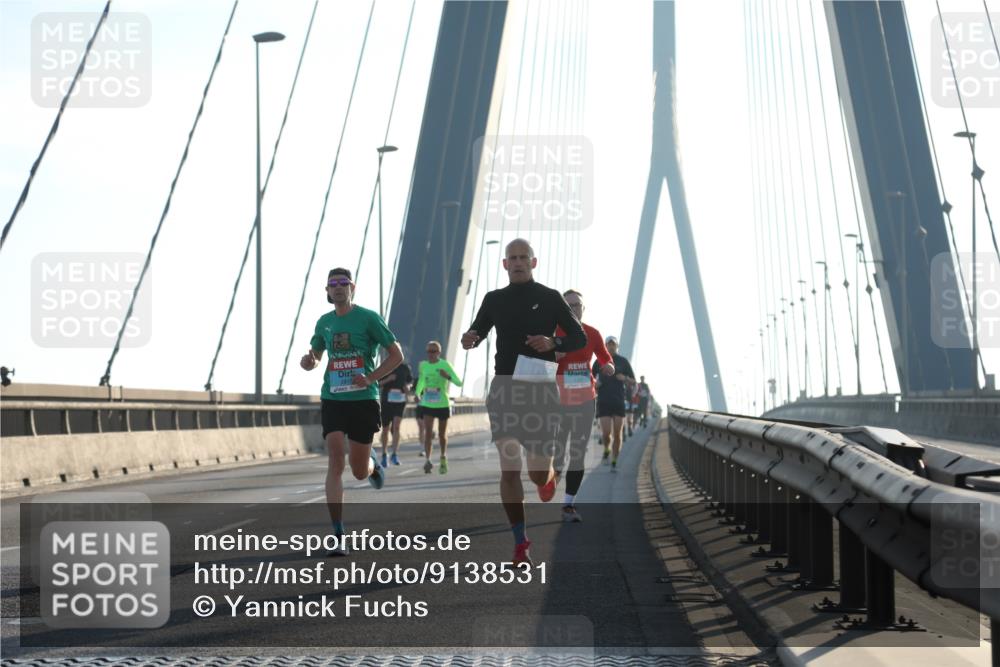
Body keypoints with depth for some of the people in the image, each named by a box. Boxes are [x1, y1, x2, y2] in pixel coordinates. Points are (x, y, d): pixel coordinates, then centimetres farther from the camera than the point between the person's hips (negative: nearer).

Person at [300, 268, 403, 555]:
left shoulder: (368, 318, -3)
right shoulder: (324, 322, 10)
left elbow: (396, 355, -2)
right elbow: (316, 356, 25)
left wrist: (370, 378, -14)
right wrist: (308, 361, 1)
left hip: (363, 399, -2)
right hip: (332, 399, 3)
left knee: (359, 471, 3)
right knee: (335, 461, -13)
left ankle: (373, 464, 43)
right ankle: (338, 535, -13)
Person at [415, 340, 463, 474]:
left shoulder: (445, 365, -10)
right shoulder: (423, 365, 1)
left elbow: (459, 382, -15)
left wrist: (448, 377, -33)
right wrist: (417, 393, 5)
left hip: (443, 404, -2)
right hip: (427, 404, 2)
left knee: (442, 434, 11)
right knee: (428, 432, -16)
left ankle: (443, 458, 34)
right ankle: (428, 460, -22)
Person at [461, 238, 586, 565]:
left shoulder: (550, 298, 1)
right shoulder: (495, 299, 8)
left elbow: (580, 338, 4)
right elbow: (477, 332, 16)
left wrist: (553, 343, -16)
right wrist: (469, 339, -8)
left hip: (541, 390, -1)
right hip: (505, 388, 1)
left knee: (537, 473, 3)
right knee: (509, 469, -9)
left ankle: (548, 476, 42)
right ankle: (520, 543, -1)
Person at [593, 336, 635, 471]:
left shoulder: (623, 361, 7)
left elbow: (633, 381, 10)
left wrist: (625, 378, -10)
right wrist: (594, 383, -5)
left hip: (619, 401, 1)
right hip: (604, 401, -1)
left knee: (617, 434, -2)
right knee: (606, 433, -11)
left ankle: (614, 462, 9)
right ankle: (607, 450, 20)